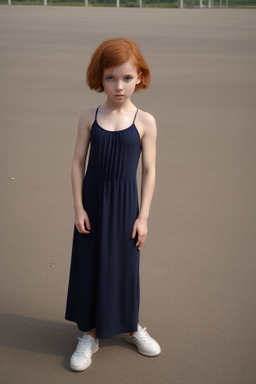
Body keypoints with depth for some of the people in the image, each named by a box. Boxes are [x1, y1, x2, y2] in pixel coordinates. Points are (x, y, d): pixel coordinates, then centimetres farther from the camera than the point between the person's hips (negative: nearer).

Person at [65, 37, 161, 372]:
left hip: (125, 205, -1)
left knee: (124, 266, 12)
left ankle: (131, 326, 36)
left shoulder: (145, 122, -7)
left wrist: (143, 216, -5)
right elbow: (78, 163, -1)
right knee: (90, 265, 9)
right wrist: (78, 208, -5)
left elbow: (149, 171, -4)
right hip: (92, 203, 1)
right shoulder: (90, 117, -4)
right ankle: (90, 334, 26)